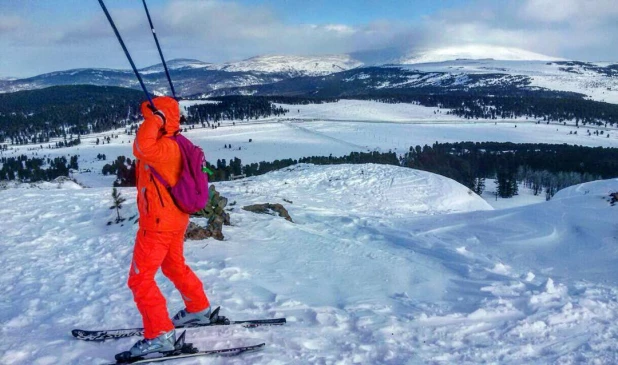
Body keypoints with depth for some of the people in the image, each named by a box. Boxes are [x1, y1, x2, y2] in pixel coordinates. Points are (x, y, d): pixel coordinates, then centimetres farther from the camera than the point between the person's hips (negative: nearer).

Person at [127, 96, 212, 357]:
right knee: (175, 267, 27)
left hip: (159, 223, -10)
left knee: (140, 279, -1)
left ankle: (160, 335, 3)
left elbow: (142, 147, -46)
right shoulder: (168, 145, 6)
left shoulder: (165, 147, -25)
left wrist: (153, 119, -32)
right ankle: (198, 310, 43)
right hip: (174, 219, 10)